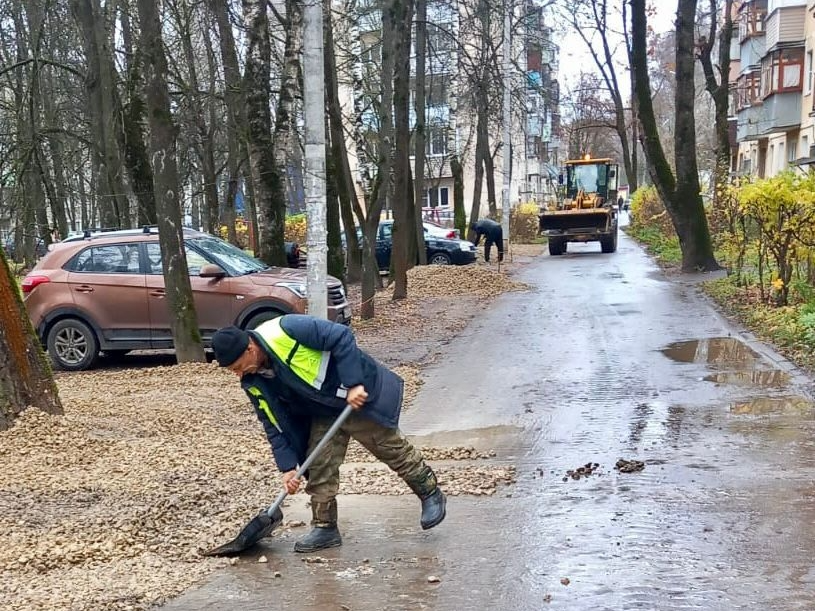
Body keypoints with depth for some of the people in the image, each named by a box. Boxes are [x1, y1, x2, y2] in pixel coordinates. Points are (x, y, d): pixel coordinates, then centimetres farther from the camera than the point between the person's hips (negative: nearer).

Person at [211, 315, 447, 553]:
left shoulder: (286, 330, -32)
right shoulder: (254, 383, -9)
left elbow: (342, 337, -29)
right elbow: (274, 424, -1)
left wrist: (354, 384, -33)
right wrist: (287, 466, -7)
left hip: (360, 392, -6)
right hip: (323, 413, 6)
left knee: (392, 447, 7)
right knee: (318, 468, 1)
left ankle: (431, 494, 26)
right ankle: (325, 528, 15)